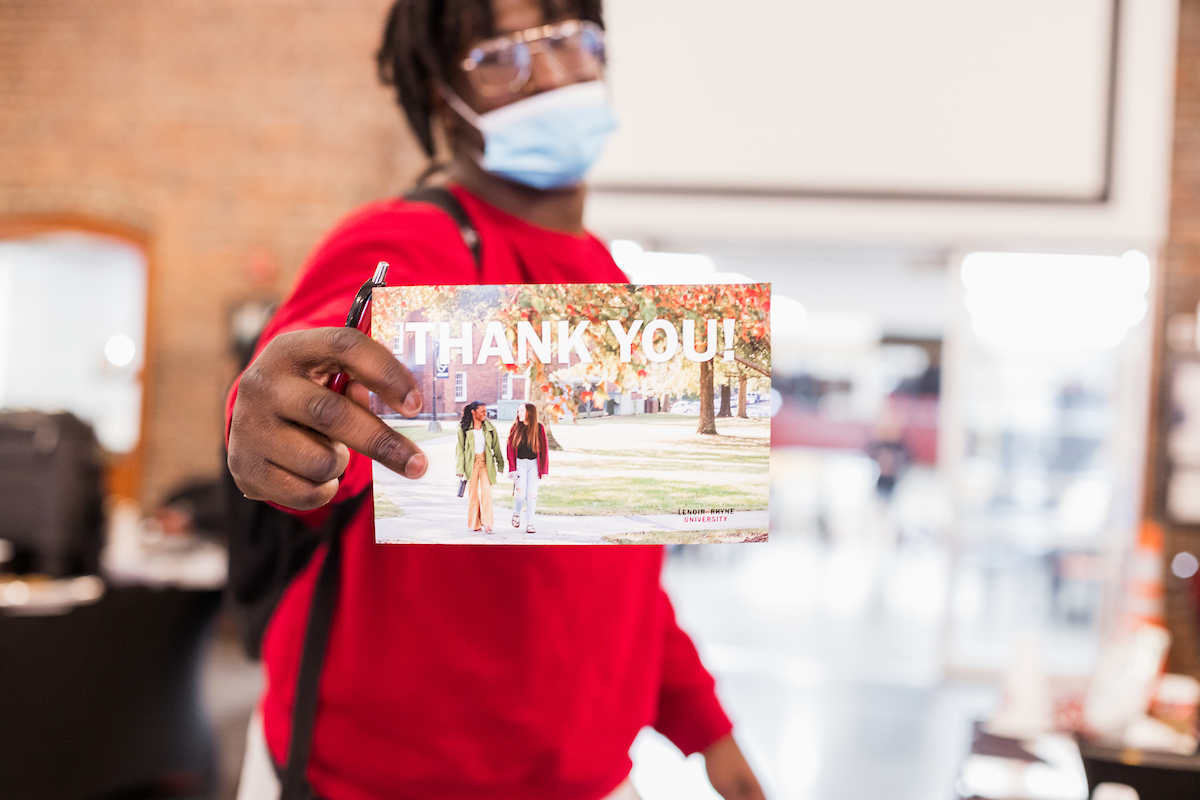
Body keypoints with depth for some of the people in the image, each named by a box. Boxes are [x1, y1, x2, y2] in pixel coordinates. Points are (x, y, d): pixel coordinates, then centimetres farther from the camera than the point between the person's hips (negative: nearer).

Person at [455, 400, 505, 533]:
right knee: (472, 493, 5)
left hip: (485, 462, 1)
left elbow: (496, 446, 10)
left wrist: (500, 464, 14)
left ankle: (487, 524, -8)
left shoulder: (490, 427, 2)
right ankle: (474, 524, 16)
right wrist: (460, 469, -4)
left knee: (487, 491, -10)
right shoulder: (463, 428, -4)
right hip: (470, 463, -1)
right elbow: (460, 448, -1)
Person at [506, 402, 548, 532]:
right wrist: (512, 468, -4)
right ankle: (516, 513, 23)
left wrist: (543, 469, -2)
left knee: (531, 495, -2)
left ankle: (529, 524, 7)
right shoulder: (515, 428, 2)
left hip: (534, 464, 0)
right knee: (521, 494, -8)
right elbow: (510, 448, 3)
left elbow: (544, 449, 3)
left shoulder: (539, 428, 0)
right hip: (520, 463, 0)